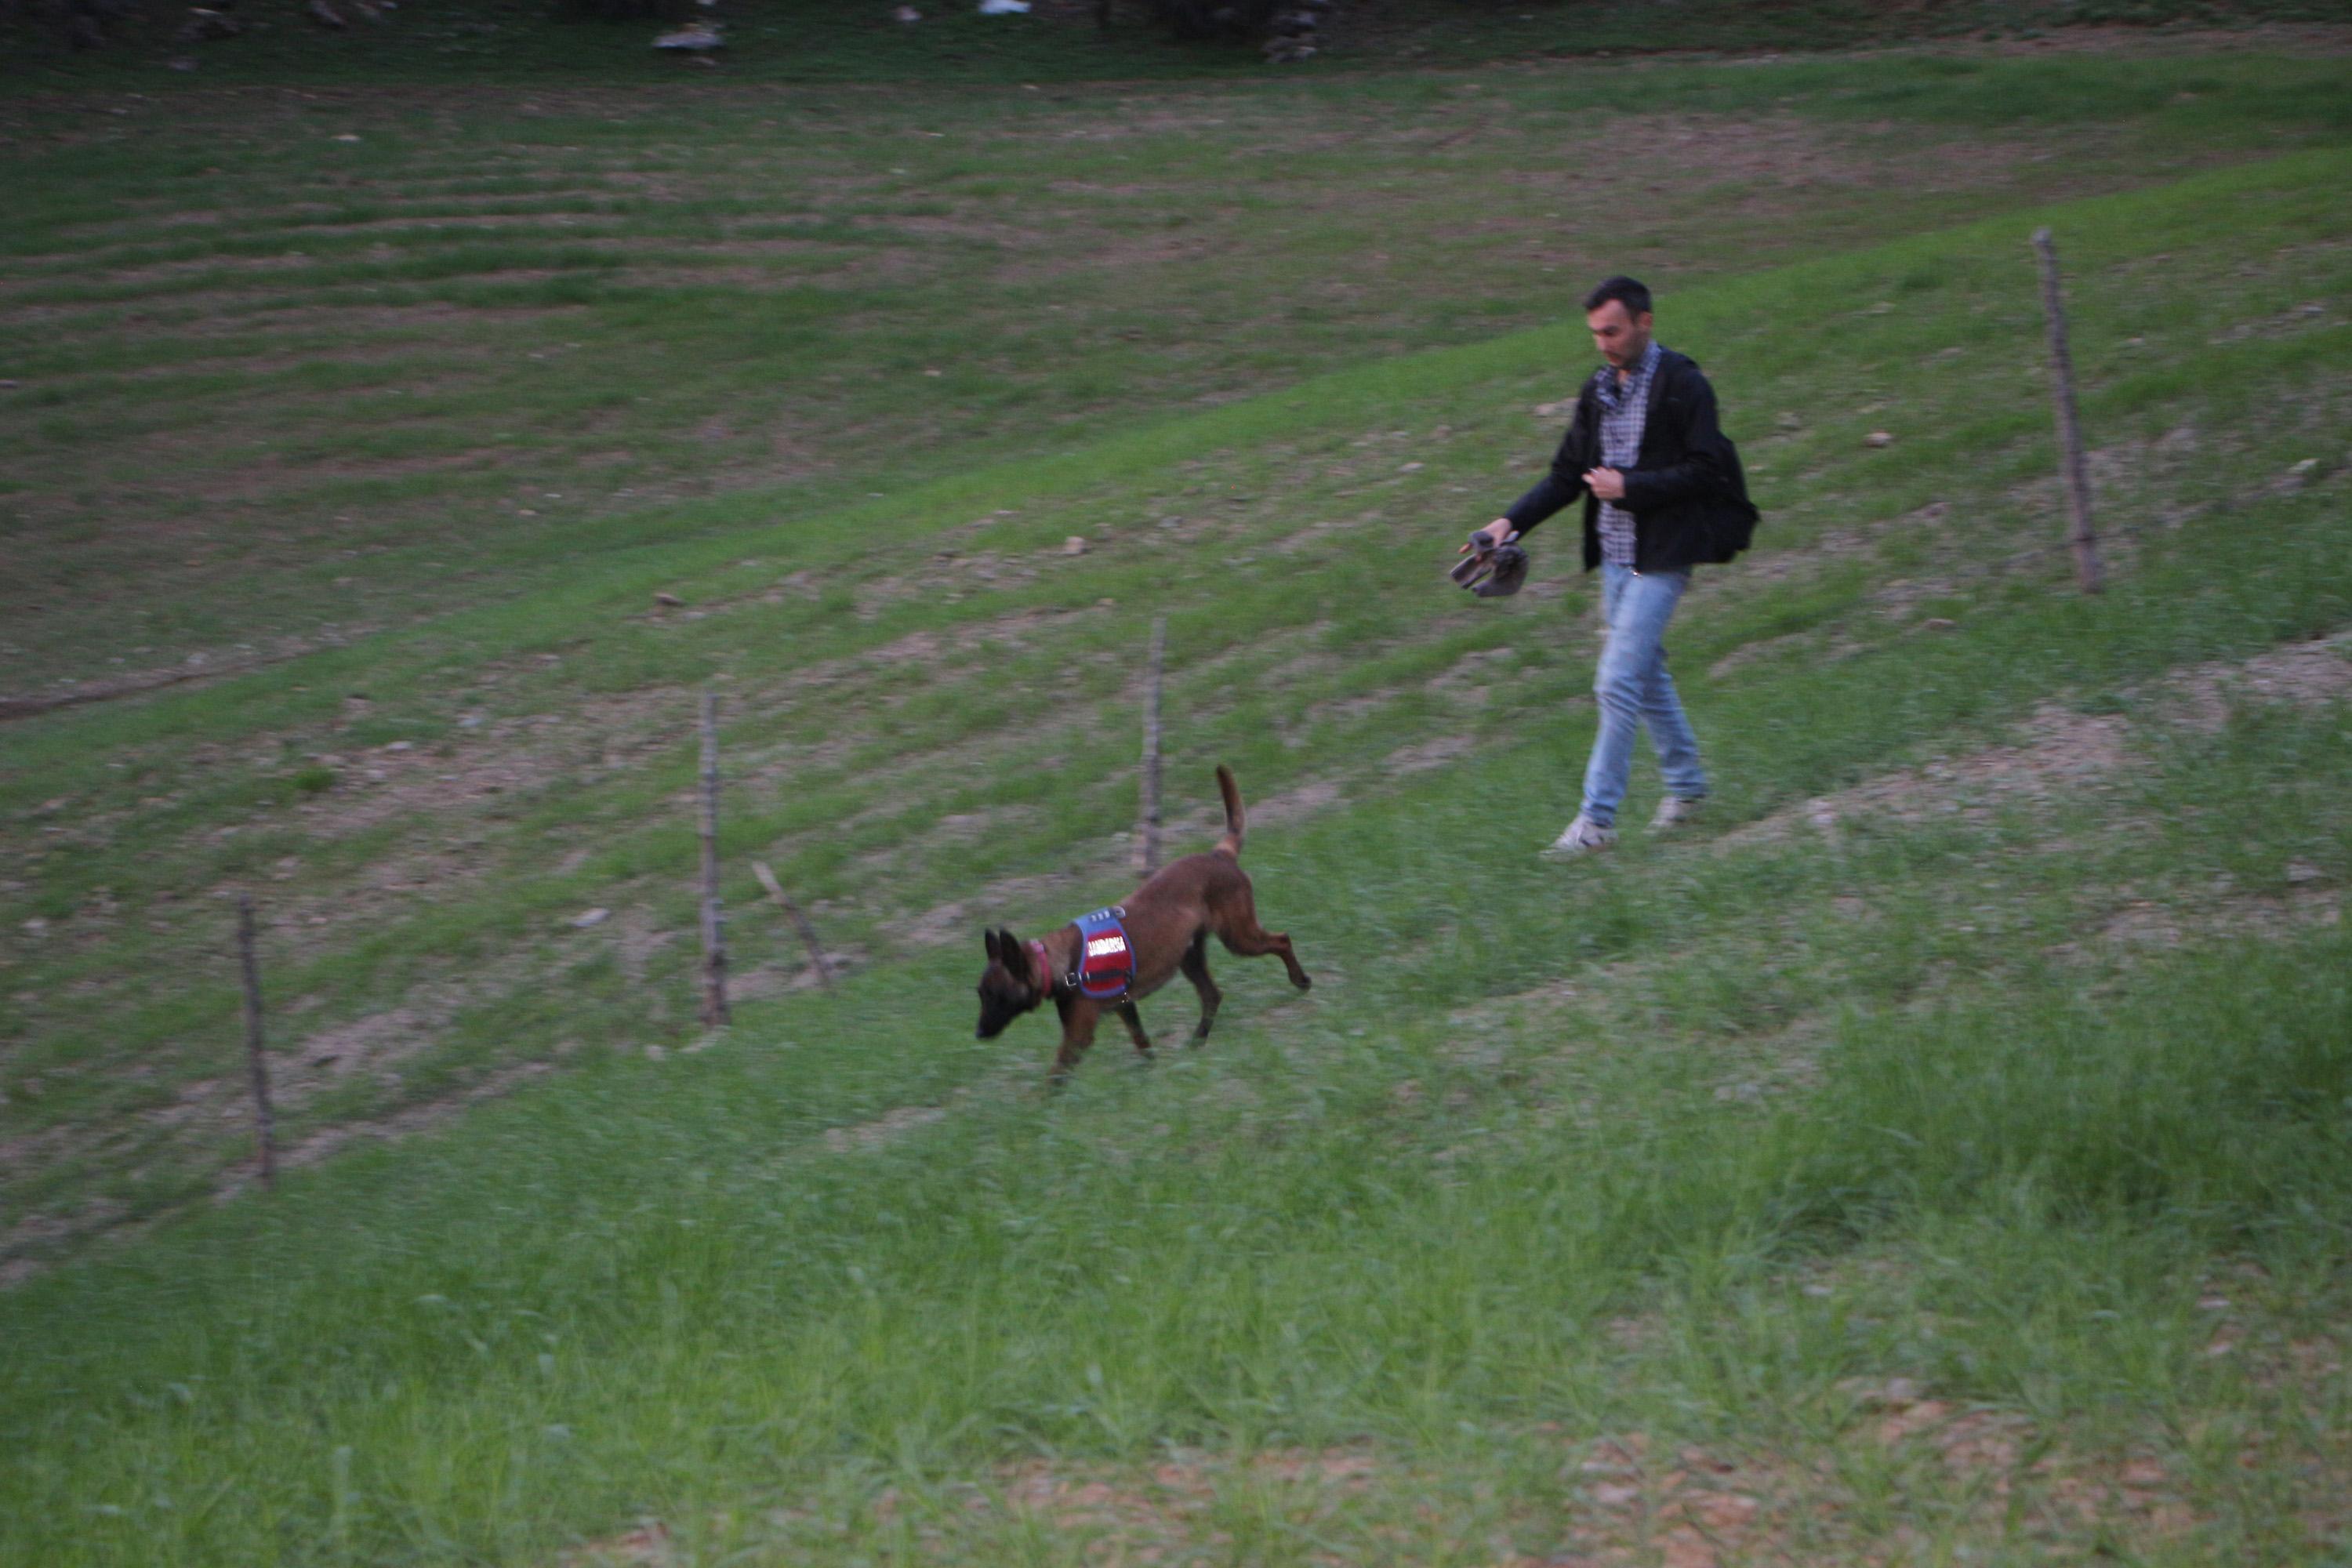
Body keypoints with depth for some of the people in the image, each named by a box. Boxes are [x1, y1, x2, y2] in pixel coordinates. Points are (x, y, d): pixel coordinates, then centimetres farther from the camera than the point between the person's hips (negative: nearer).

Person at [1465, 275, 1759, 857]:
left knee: (1619, 682, -12)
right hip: (1615, 555, 8)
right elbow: (1568, 474, 14)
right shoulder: (1598, 391, 11)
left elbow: (1706, 471, -14)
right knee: (1646, 677, 16)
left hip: (1660, 557, -8)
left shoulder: (1682, 385, -11)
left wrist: (1629, 487, -17)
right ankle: (1685, 784, 33)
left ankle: (1597, 819, -10)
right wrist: (1512, 521, 1)